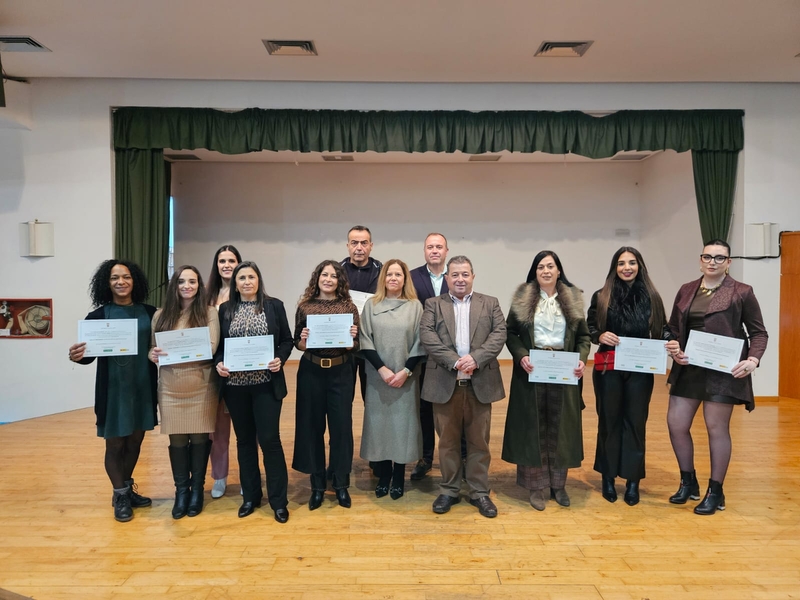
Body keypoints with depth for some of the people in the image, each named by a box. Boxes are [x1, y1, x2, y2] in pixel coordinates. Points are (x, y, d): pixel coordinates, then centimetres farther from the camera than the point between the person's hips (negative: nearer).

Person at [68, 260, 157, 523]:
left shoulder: (149, 313, 1)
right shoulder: (99, 315, -5)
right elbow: (90, 353, -5)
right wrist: (77, 356, -26)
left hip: (142, 385, 3)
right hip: (113, 387, -2)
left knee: (135, 441, 15)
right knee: (115, 444, 8)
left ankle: (127, 489, 34)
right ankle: (120, 496, 26)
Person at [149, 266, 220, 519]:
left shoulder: (209, 312, -2)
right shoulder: (161, 315, 7)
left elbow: (211, 348, -11)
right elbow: (153, 347, 10)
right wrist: (154, 355, -15)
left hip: (201, 386, -2)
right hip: (171, 387, 2)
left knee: (200, 437, 6)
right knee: (177, 439, 7)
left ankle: (197, 489, 24)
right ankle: (181, 490, 24)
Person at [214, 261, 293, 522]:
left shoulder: (274, 305, 1)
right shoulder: (225, 309, 6)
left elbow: (287, 340, 2)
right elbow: (218, 345, 9)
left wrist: (280, 360, -15)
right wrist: (218, 363, -10)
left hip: (267, 384, -2)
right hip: (235, 385, 3)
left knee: (269, 439, -2)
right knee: (245, 440, 12)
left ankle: (278, 501, 12)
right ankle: (250, 496, 26)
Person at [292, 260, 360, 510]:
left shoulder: (349, 307, 1)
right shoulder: (305, 307, 2)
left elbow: (355, 347, 3)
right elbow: (298, 344, 5)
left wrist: (351, 338, -18)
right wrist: (303, 340, -16)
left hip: (340, 373, -1)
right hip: (311, 372, 1)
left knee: (341, 427, 4)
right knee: (312, 427, 7)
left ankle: (341, 484, 20)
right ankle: (317, 486, 22)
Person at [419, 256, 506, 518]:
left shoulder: (490, 304, 9)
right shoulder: (433, 305, 6)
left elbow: (499, 334, -3)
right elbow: (427, 336, -7)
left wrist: (475, 358, -19)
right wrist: (454, 361, -19)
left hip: (480, 383, 1)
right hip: (445, 384, 0)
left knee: (479, 441, 10)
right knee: (447, 441, 11)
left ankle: (479, 492, 23)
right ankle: (449, 490, 25)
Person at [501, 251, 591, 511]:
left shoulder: (573, 299, 5)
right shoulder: (522, 299, 0)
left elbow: (584, 336, 7)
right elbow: (510, 333, 0)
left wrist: (582, 360, -10)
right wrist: (521, 356, -16)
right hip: (531, 370, -1)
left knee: (560, 427, 8)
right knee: (533, 427, 4)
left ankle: (558, 484, 22)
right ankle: (537, 486, 15)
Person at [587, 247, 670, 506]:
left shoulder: (651, 297, 6)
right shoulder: (601, 297, 3)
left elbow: (662, 329, 7)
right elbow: (588, 328, 3)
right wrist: (600, 336, -17)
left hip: (640, 369, 1)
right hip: (608, 368, -1)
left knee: (635, 422, 5)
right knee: (609, 421, 8)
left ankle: (633, 480, 16)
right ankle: (608, 477, 21)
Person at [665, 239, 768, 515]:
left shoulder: (742, 292, -2)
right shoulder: (686, 291, 10)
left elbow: (759, 332, -1)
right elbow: (674, 328, 12)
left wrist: (753, 360, -17)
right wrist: (674, 349, -6)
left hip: (723, 370, -5)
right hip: (688, 369, 5)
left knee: (717, 428, 3)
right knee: (676, 424, 6)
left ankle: (715, 492, 20)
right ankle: (688, 482, 28)